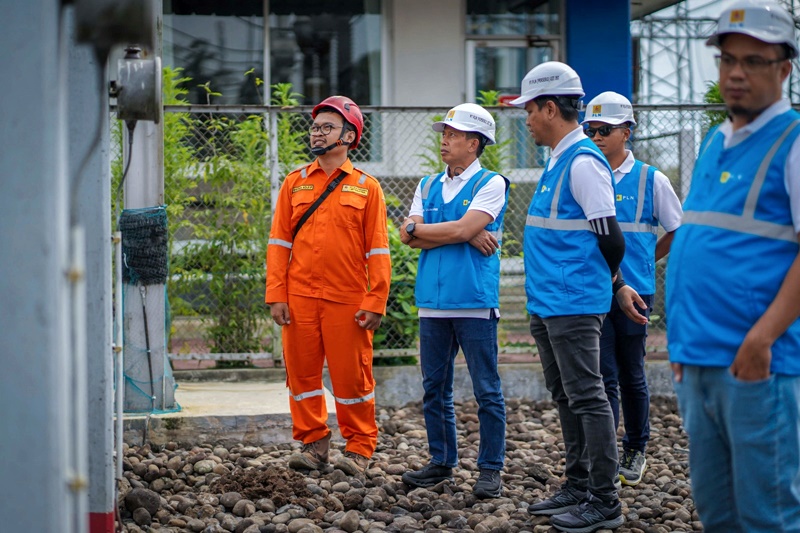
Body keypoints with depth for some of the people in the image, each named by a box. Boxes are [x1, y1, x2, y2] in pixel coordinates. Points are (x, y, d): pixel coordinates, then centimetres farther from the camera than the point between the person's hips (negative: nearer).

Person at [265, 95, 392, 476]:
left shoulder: (366, 187, 3)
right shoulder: (295, 183, 9)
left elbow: (377, 251, 0)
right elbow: (279, 243, 7)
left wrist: (375, 303, -7)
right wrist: (276, 295, -2)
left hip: (348, 301, -3)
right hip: (299, 298, 3)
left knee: (351, 376, 2)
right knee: (302, 372, 6)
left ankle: (359, 447, 14)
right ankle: (312, 442, 18)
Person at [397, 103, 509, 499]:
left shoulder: (491, 184, -1)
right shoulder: (428, 186, 16)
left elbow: (462, 229, -14)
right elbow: (409, 237, 2)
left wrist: (418, 228, -1)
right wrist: (468, 236, -7)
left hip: (474, 302, -6)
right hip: (433, 300, 6)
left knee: (486, 390, -2)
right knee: (435, 389, 10)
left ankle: (490, 469, 4)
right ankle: (442, 462, 20)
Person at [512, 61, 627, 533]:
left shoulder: (583, 162, -16)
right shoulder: (558, 161, 15)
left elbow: (610, 237, -17)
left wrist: (609, 283, -2)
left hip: (573, 305, -10)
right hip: (547, 304, 10)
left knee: (587, 397, -6)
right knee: (566, 398, 16)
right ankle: (578, 486, 26)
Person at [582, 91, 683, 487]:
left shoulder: (650, 179, -1)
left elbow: (678, 231, 9)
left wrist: (645, 260, 9)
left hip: (634, 291, -1)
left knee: (631, 375, 11)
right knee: (603, 376, -4)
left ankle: (635, 451, 27)